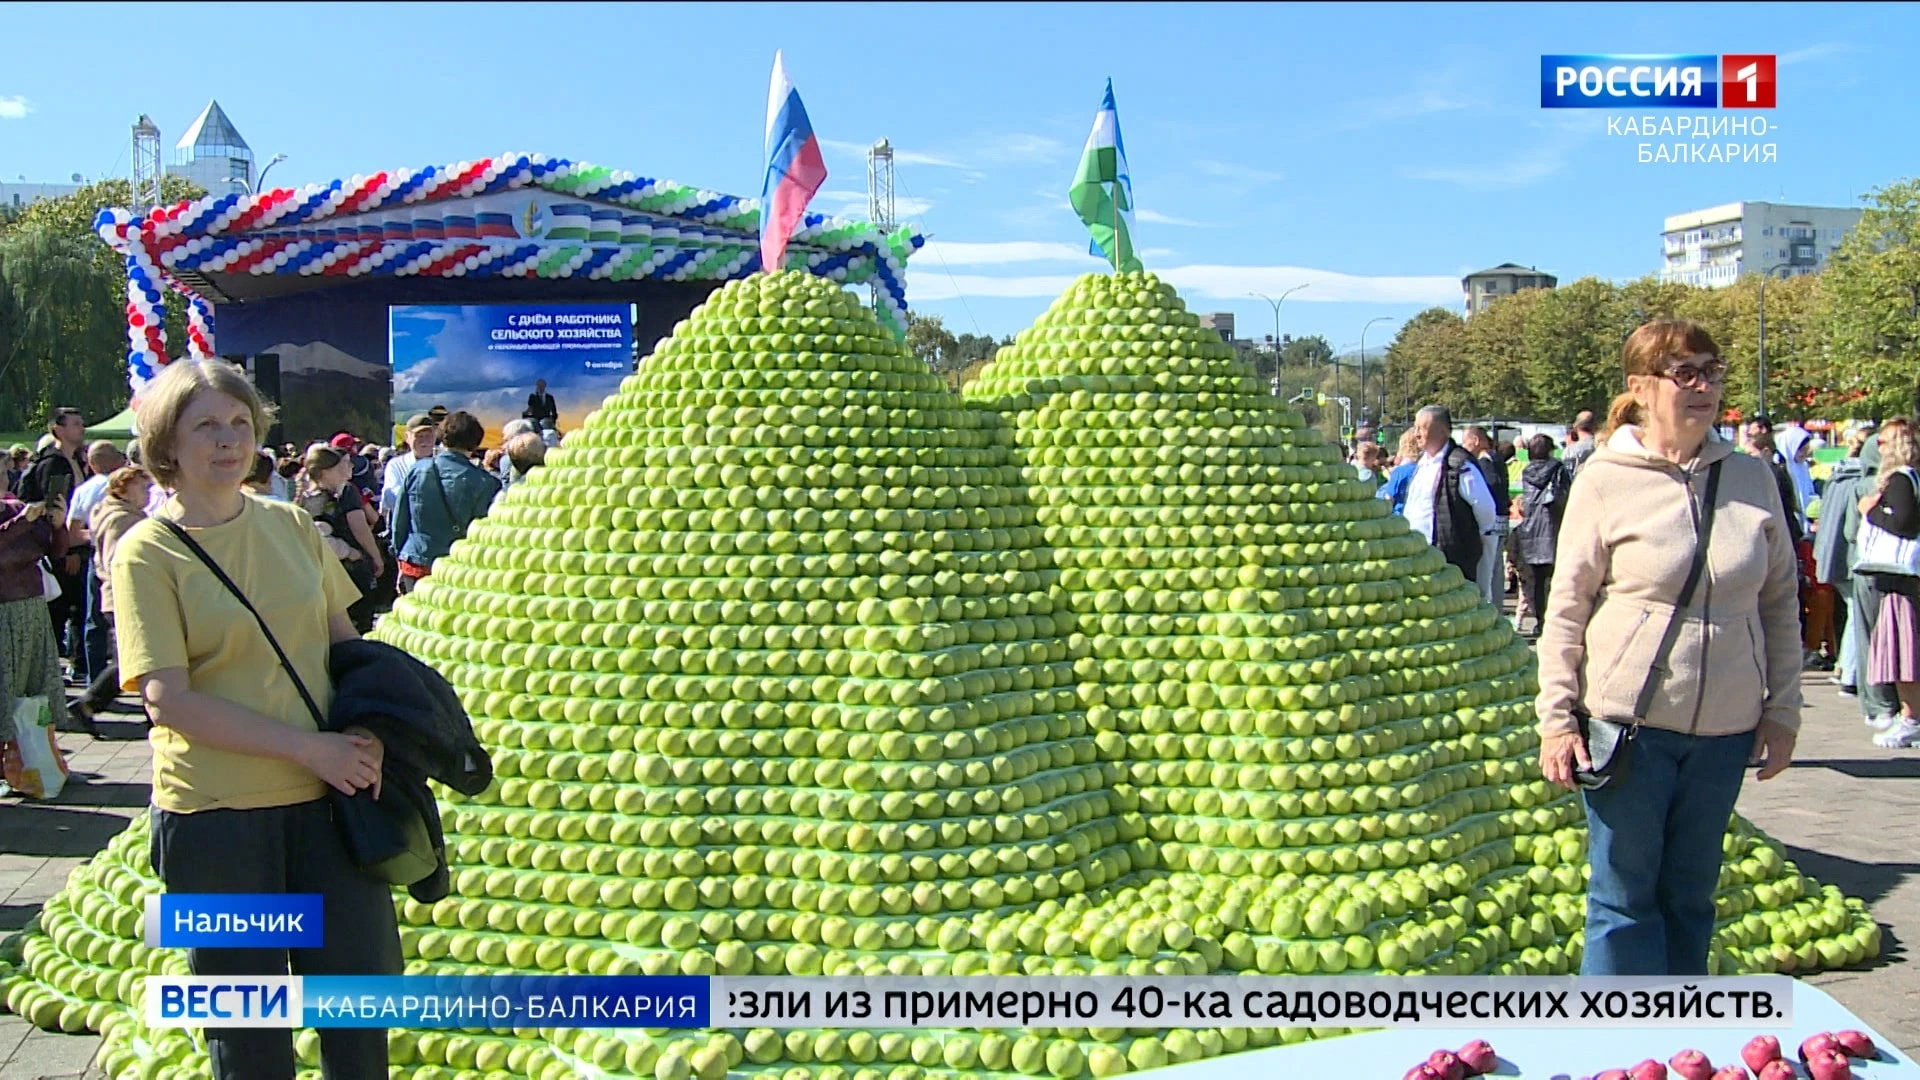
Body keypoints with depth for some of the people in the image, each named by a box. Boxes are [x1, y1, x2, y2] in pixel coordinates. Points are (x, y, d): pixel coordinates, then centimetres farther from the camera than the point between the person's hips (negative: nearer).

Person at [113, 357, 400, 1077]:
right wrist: (309, 746, -18)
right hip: (214, 811, -4)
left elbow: (346, 640, 13)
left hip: (327, 798, 4)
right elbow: (168, 698, -14)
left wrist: (367, 737, -5)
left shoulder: (290, 524, 6)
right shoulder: (147, 553, -7)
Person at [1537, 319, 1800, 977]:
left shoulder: (1752, 479, 5)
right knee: (1625, 898, 5)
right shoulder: (1605, 480, -6)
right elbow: (1565, 610, -4)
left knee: (1691, 896, 14)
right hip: (1628, 721, -3)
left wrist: (1783, 711, 7)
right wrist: (1555, 719, -8)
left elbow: (1780, 601, 11)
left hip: (1726, 727, 4)